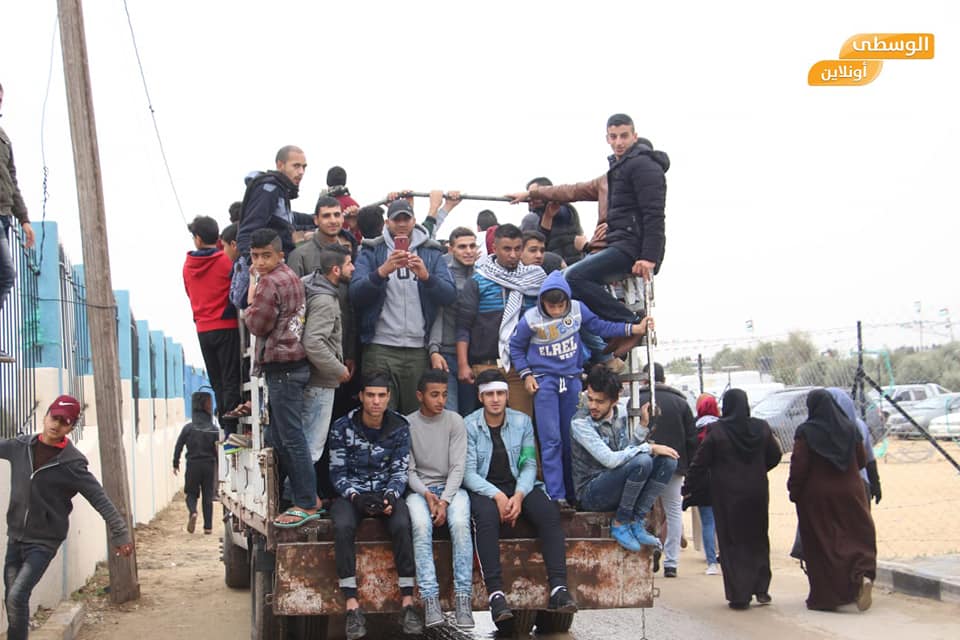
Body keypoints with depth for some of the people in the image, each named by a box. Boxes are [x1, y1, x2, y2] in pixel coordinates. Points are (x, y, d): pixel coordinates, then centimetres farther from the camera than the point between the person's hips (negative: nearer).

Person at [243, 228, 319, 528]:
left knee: (291, 438, -7)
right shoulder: (290, 277, 16)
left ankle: (307, 505, -3)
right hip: (290, 365, 10)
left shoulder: (270, 282, -15)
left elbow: (256, 324, -10)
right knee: (278, 437, 15)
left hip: (282, 367, -10)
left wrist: (252, 288, -1)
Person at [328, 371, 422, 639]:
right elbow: (337, 472, -4)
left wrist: (390, 496, -20)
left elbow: (400, 471, -1)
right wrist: (356, 497, -21)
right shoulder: (342, 427, -5)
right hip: (351, 494, -1)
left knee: (402, 525, -32)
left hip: (386, 493, 1)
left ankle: (408, 602, -27)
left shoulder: (399, 426, -1)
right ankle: (352, 605, -31)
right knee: (343, 526, -34)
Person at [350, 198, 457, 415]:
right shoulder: (371, 251, 7)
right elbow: (355, 294, -7)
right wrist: (383, 271, -22)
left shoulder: (431, 253, 11)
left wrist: (426, 276, -19)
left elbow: (450, 295, -1)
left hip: (419, 349, 2)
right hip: (380, 349, -2)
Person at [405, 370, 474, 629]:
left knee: (460, 524, -32)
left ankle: (463, 597, -30)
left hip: (451, 487, 0)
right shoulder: (407, 424, 2)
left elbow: (458, 467, -4)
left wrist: (444, 501, -17)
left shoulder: (455, 421, 1)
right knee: (421, 526, -33)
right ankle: (430, 598, -34)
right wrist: (426, 494, -18)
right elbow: (408, 470, 1)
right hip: (419, 489, 0)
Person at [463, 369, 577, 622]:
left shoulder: (522, 422, 6)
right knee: (486, 516, -37)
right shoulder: (469, 426, -3)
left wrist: (519, 495, -17)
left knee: (548, 512, -26)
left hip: (518, 486, 3)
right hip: (483, 488, -3)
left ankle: (559, 589, -32)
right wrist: (498, 496, -23)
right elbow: (468, 473, -8)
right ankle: (496, 594, -41)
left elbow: (529, 465, 2)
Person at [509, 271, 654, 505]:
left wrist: (633, 328, 2)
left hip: (572, 380, 3)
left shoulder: (577, 309, -6)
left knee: (572, 439, 8)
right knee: (551, 440, -8)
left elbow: (599, 327, 7)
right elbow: (516, 347, 2)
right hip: (545, 381, -3)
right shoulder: (531, 319, -12)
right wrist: (526, 375, -6)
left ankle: (573, 494, 16)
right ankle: (555, 496, -7)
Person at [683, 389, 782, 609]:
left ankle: (739, 595, 2)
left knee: (732, 543, 4)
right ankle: (761, 589, 15)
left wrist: (688, 488, 3)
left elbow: (700, 463, -8)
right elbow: (775, 457, 9)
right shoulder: (762, 428, -2)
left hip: (727, 495, -3)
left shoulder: (716, 430, -11)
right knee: (758, 540, 17)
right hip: (756, 493, 3)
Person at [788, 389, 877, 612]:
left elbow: (799, 466, -13)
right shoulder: (850, 428, 2)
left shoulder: (806, 432, -11)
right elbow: (862, 460, 8)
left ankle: (825, 595, 2)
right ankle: (863, 575, -17)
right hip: (849, 493, 3)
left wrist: (794, 491, -1)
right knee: (857, 536, 10)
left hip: (816, 497, -3)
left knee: (821, 544, 4)